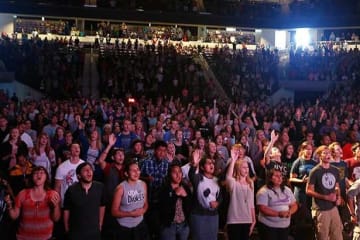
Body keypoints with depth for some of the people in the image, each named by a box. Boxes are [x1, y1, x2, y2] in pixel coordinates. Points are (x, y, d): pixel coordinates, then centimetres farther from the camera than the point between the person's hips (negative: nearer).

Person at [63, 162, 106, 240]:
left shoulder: (100, 187, -8)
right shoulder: (71, 190, -13)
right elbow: (66, 210, -2)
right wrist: (67, 229, 4)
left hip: (95, 232, 2)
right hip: (75, 233, -2)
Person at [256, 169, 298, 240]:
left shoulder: (287, 190, 11)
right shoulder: (264, 191, -10)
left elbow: (294, 205, 13)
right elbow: (263, 209, -18)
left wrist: (289, 212, -10)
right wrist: (278, 214, -24)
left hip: (285, 226, 6)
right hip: (268, 226, -6)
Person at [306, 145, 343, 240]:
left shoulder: (335, 170, 7)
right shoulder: (315, 171, -10)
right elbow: (309, 191, -11)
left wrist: (338, 197, 0)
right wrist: (326, 197, -19)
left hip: (333, 208, 6)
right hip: (320, 209, -5)